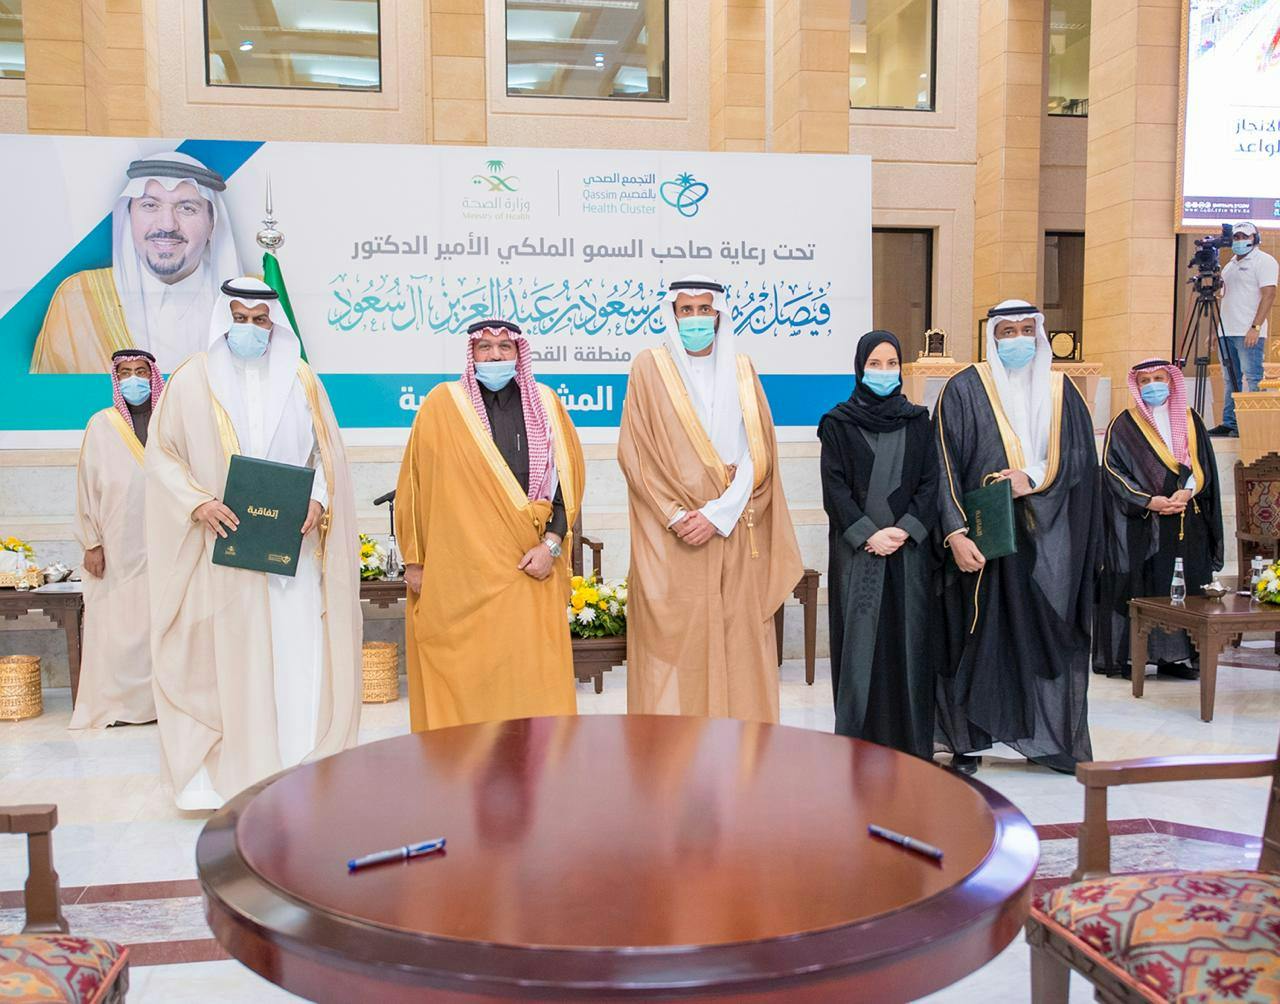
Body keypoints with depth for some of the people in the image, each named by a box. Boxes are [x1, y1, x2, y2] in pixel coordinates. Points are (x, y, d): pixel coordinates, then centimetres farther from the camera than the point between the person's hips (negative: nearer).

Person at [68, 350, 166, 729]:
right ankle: (115, 704, 8)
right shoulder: (101, 425, 4)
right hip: (118, 546, 0)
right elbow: (88, 486, 4)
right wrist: (92, 544, -1)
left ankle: (158, 696, 8)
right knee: (114, 623, 0)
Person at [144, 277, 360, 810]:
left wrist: (319, 501, -9)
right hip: (223, 545, -1)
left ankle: (301, 767, 11)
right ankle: (224, 771, 11)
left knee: (299, 654, 1)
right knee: (226, 655, 1)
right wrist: (198, 501, -13)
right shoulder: (192, 380, 3)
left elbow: (327, 452, 9)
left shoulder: (300, 379, 8)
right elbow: (162, 453, 3)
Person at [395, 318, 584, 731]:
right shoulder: (442, 404, 2)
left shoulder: (545, 403, 8)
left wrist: (551, 544, -3)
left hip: (529, 570, 2)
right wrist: (414, 560, 3)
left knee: (531, 674, 1)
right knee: (461, 677, 1)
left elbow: (569, 478, 8)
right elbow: (416, 485, 4)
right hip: (457, 570, -1)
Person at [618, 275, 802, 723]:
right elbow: (635, 453, -2)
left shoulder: (741, 371, 11)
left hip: (735, 538, 2)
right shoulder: (650, 367, 4)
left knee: (736, 644, 3)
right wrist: (676, 516, -12)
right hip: (670, 541, -2)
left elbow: (758, 454, 4)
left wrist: (718, 513, -10)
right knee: (674, 645, -3)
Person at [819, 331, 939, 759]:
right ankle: (858, 740, 5)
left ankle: (910, 741, 11)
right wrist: (869, 534, -12)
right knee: (859, 641, -2)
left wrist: (904, 530, -10)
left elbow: (929, 484, 5)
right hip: (855, 551, -2)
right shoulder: (838, 423, 3)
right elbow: (835, 487, -3)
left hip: (909, 549, 2)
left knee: (908, 640, 2)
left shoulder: (918, 422, 10)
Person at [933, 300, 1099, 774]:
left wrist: (1034, 478, -12)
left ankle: (1050, 739, 17)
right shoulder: (965, 390, -2)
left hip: (1048, 539, 3)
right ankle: (967, 742, 11)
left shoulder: (1062, 391, 11)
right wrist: (956, 532, -18)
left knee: (1047, 635, 6)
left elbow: (1081, 459, 6)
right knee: (978, 636, 0)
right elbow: (944, 467, -8)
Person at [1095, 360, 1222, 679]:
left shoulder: (1190, 421, 13)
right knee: (1136, 587, -5)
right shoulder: (1123, 425, 1)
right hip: (1139, 527, -4)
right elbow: (1112, 469, -6)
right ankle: (1122, 655, 0)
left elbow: (1203, 465, 8)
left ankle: (1175, 656, 8)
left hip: (1186, 524, 4)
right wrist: (1148, 502, -15)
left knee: (1182, 589, 2)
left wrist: (1187, 492, -11)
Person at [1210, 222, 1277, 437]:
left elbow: (1269, 295, -12)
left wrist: (1255, 327, -21)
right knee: (1229, 379, 8)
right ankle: (1229, 424, 11)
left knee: (1251, 379, -8)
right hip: (1227, 331, 8)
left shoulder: (1264, 261, -3)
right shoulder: (1230, 265, 21)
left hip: (1249, 333, -8)